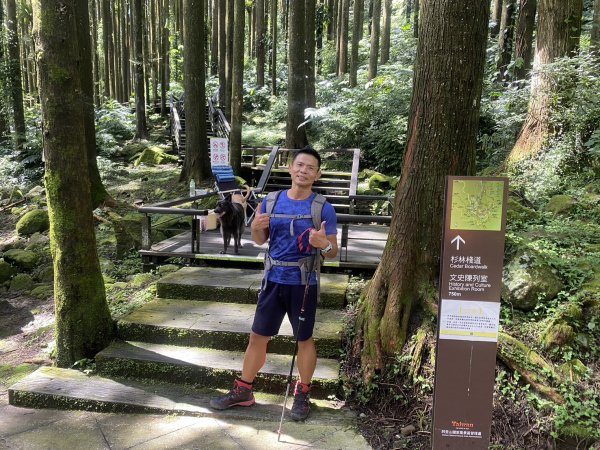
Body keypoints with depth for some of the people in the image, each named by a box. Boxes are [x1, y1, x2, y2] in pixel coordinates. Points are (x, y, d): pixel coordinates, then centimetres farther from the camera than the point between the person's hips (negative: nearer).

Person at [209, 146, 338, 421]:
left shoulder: (324, 209, -8)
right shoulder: (271, 201, 2)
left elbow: (333, 252, -4)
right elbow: (260, 241, 12)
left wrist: (323, 244, -28)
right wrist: (256, 227, -11)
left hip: (303, 284, -3)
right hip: (273, 280, 3)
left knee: (304, 339, 11)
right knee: (258, 336, 11)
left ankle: (303, 393, 30)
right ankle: (243, 391, 28)